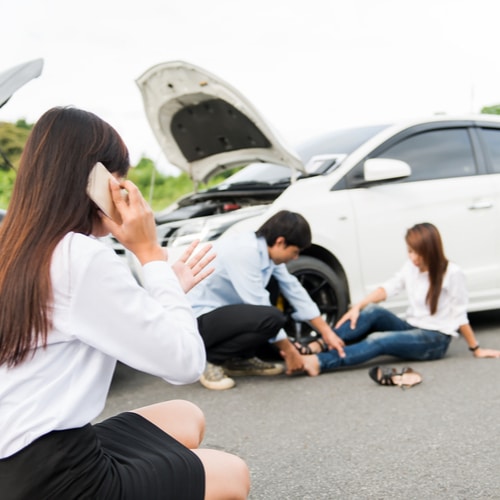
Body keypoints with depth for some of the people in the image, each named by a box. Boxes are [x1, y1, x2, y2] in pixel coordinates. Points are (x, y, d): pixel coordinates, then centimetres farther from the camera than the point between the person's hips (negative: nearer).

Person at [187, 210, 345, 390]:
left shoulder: (268, 250, 1)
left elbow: (294, 290, 8)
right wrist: (289, 351, -13)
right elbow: (264, 312, -23)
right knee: (272, 317, -28)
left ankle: (240, 360, 11)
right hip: (197, 320, -10)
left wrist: (326, 332, 9)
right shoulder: (244, 252, -26)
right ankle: (212, 360, -7)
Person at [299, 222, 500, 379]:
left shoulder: (451, 273, -14)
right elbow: (389, 287, -2)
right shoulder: (411, 267, 4)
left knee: (378, 340, -29)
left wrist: (476, 350, -2)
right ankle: (318, 347, -32)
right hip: (411, 328, 6)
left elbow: (460, 316, -9)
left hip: (435, 339, -6)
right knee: (372, 311, -21)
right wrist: (358, 307, -15)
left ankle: (318, 362, -43)